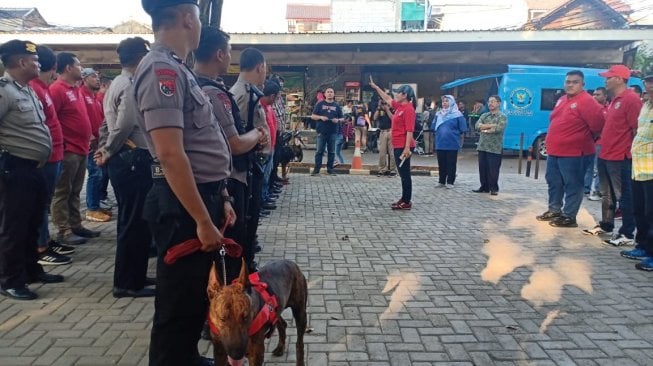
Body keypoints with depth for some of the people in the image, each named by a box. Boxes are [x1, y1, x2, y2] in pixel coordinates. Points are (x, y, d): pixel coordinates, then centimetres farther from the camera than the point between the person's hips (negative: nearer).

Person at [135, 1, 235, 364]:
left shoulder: (178, 69, 14)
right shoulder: (162, 69, -17)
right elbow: (170, 155, -25)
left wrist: (220, 199, 18)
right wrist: (203, 220, -22)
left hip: (203, 196, 10)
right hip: (184, 205, -10)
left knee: (199, 295, 23)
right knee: (180, 302, 4)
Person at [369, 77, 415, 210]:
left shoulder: (408, 109, -15)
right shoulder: (399, 106, 12)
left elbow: (410, 130, -21)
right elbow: (387, 99, 29)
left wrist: (407, 148, -26)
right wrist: (375, 87, 31)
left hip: (403, 146, -9)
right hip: (398, 145, 9)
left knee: (405, 174, -4)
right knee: (402, 173, 13)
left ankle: (407, 202, 2)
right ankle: (404, 199, 20)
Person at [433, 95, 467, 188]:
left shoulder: (457, 114, -4)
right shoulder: (438, 114, 9)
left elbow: (462, 130, -3)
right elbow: (434, 127, 17)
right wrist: (440, 134, 9)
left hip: (452, 144, -4)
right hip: (440, 143, 4)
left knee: (451, 164, 2)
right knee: (441, 163, 10)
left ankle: (450, 182, 9)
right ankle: (441, 181, 19)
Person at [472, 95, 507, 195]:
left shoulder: (502, 117, -2)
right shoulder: (484, 115, 14)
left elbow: (499, 129, -19)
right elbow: (477, 126, -3)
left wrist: (485, 129, -7)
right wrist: (492, 125, -12)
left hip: (495, 148, -5)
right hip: (482, 146, 5)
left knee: (493, 170, -2)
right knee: (482, 168, 9)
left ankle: (494, 188, 8)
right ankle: (484, 187, 19)